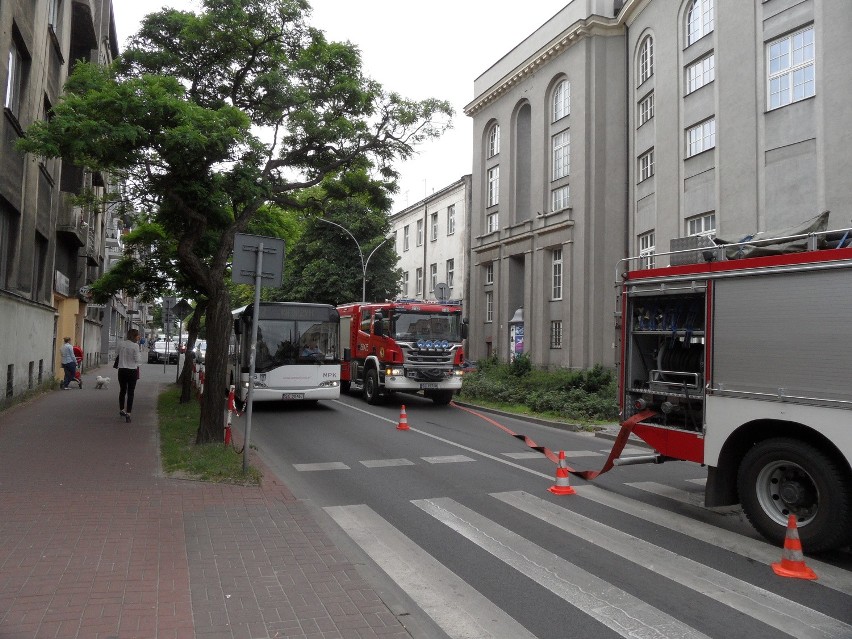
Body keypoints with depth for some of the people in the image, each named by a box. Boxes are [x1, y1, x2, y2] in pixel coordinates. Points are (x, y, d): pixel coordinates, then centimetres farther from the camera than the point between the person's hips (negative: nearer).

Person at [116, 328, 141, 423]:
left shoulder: (120, 343, -1)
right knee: (130, 393, 1)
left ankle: (121, 410, 32)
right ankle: (128, 413, -3)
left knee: (122, 391, 20)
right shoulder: (135, 346, -14)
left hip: (122, 370, 4)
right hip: (132, 370, -4)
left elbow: (119, 353, 9)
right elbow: (136, 359, -10)